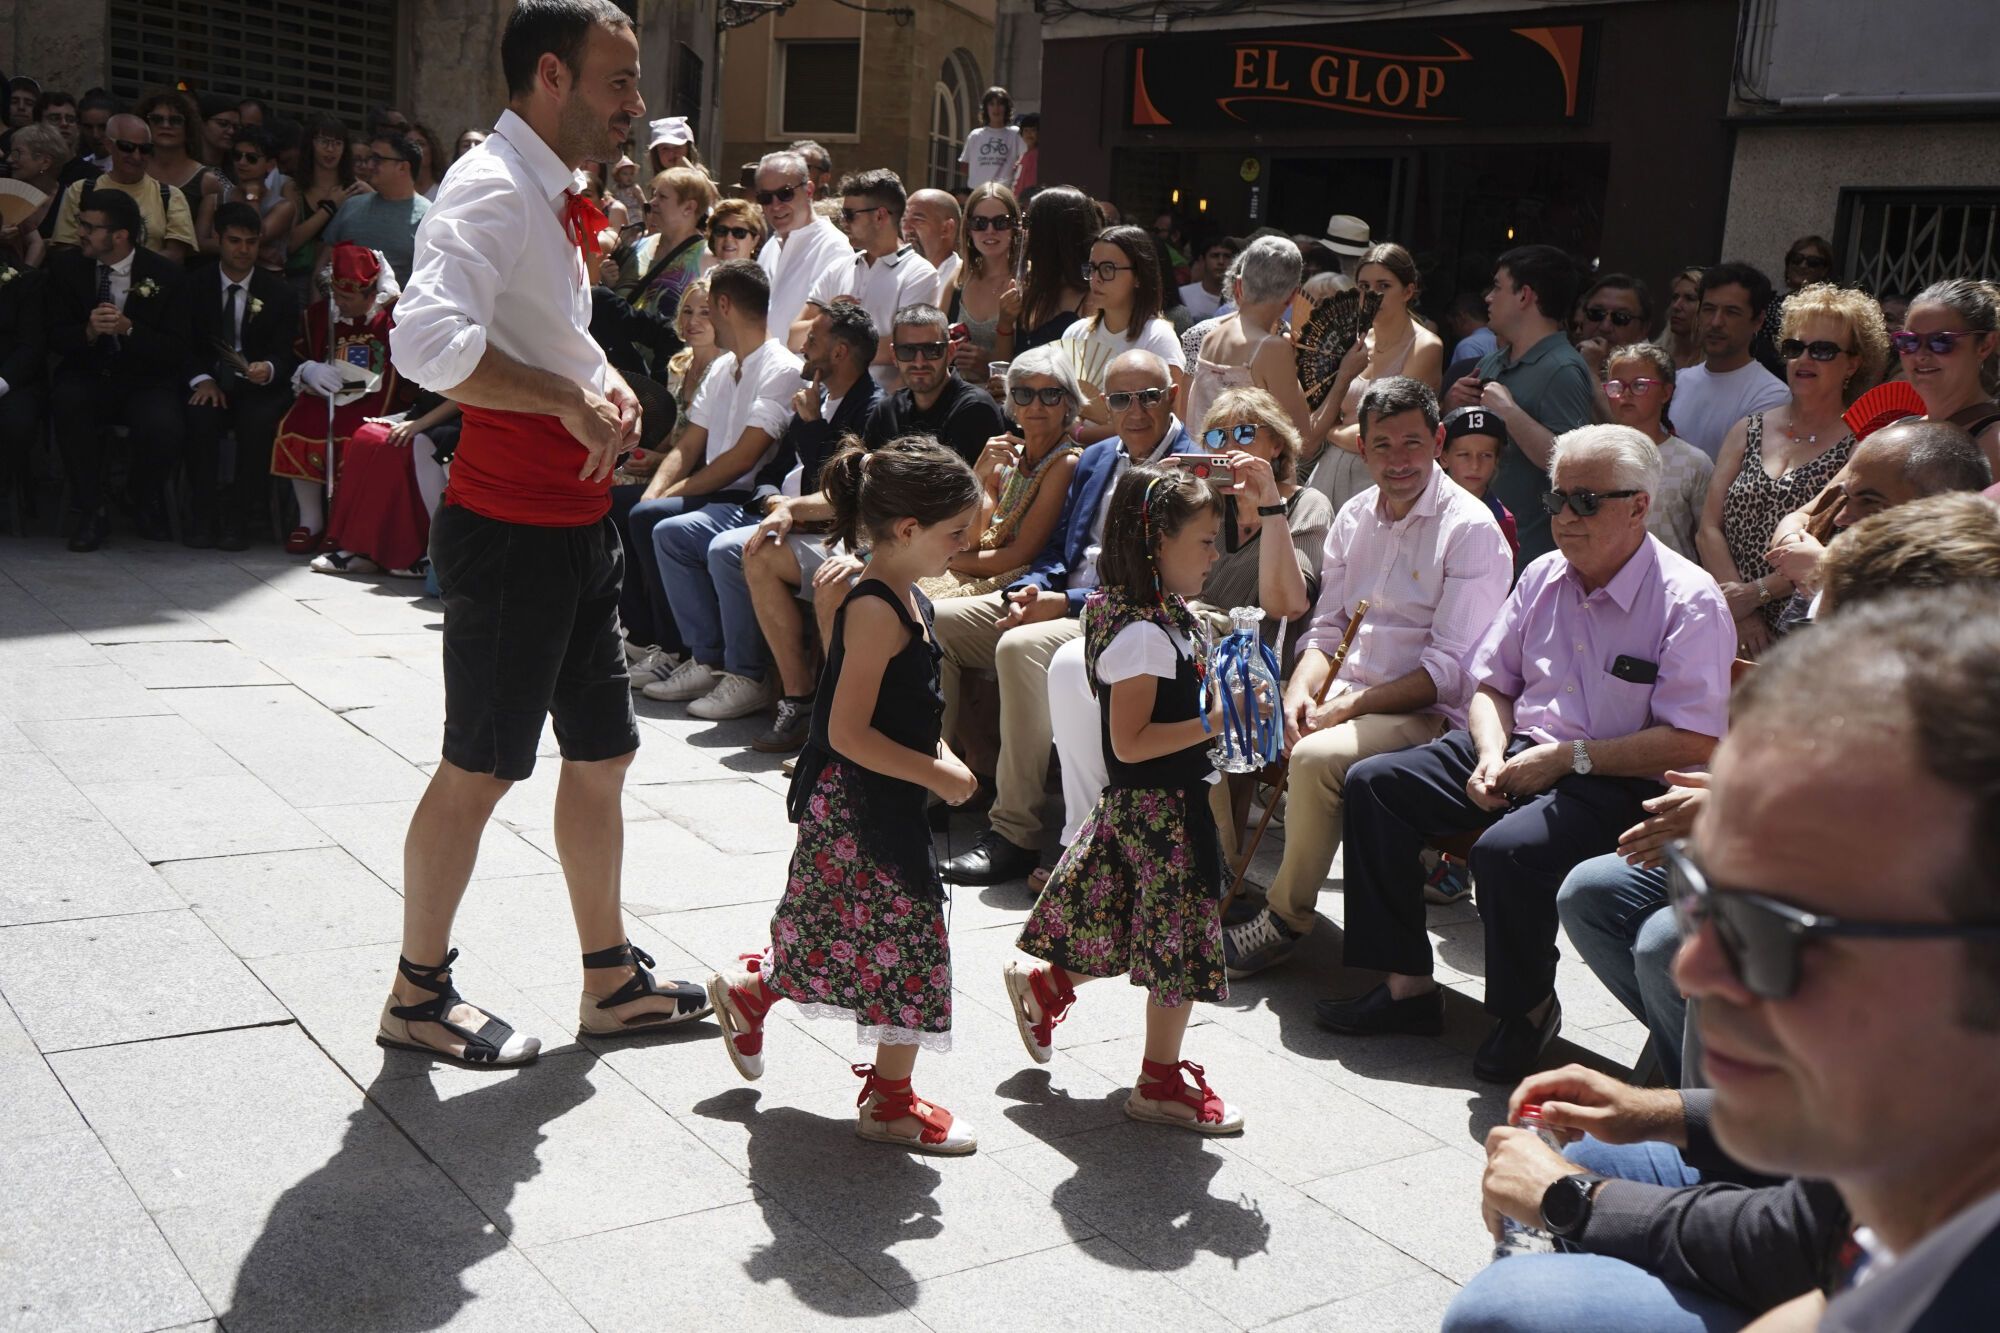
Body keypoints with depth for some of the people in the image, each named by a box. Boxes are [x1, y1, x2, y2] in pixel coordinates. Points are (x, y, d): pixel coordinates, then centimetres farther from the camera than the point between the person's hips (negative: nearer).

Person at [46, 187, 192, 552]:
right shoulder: (66, 267, 1)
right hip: (87, 377, 2)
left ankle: (148, 505, 3)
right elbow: (56, 338, 1)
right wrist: (89, 331, -22)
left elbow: (178, 349, -8)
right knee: (67, 402, -33)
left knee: (162, 427, -33)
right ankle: (91, 512, -16)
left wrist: (129, 328, -25)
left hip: (147, 382, -2)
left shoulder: (167, 275, -6)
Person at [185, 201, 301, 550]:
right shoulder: (196, 286, 9)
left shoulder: (277, 292, 7)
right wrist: (202, 378, -15)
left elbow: (286, 353, -1)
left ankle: (238, 520, -24)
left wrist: (268, 369, -25)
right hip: (212, 385, 1)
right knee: (200, 416, -33)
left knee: (259, 420, -34)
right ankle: (204, 517, -22)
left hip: (258, 388, -1)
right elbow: (184, 345, 5)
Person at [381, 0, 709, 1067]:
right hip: (510, 530, -10)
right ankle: (418, 995, 18)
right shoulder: (492, 190, -17)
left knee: (601, 751, 15)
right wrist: (571, 399, -24)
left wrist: (605, 383, 6)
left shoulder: (553, 198, 15)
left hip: (574, 528, 10)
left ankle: (611, 978, 28)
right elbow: (429, 341, -33)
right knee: (479, 769, 1)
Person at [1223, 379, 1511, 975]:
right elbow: (1326, 625, 14)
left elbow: (1448, 667, -14)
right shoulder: (1354, 517, 13)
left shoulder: (1471, 531, -9)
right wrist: (1299, 691, -8)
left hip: (1425, 712, -7)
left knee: (1318, 757, -33)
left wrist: (1347, 707, -20)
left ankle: (1287, 919, -14)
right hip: (1344, 693, 7)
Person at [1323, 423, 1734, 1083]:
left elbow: (1693, 743, -18)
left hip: (1616, 783, -7)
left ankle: (1529, 1007, -3)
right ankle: (1406, 985, 1)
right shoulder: (1543, 576, 9)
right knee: (1373, 784, -6)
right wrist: (1492, 755, -6)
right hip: (1520, 748, 7)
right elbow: (1490, 683, 16)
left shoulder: (1688, 601, -11)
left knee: (1505, 849, -34)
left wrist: (1569, 758, -19)